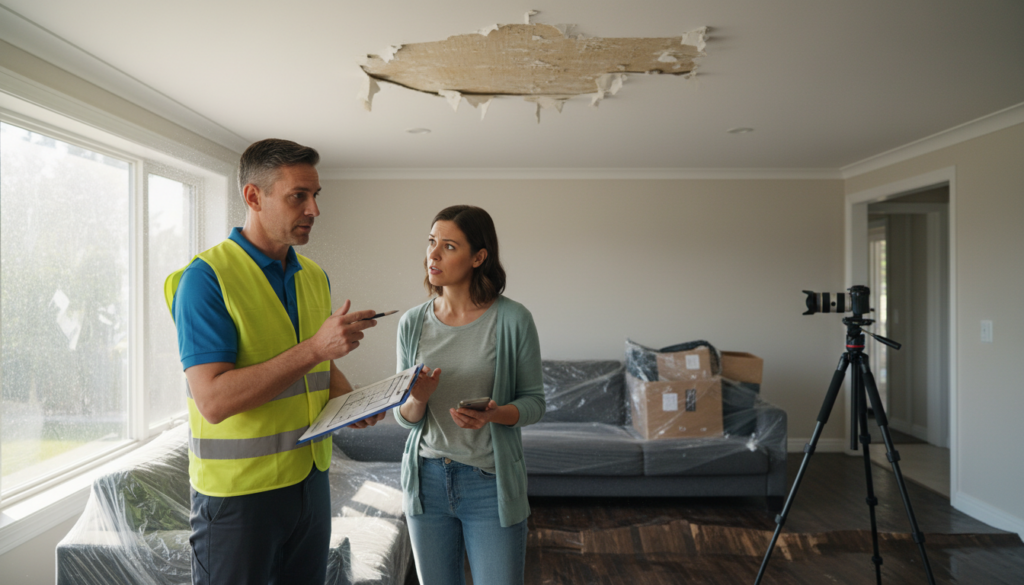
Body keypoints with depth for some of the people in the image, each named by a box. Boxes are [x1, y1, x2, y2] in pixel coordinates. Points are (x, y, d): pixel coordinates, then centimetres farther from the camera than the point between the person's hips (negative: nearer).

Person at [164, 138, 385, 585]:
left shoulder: (315, 277, 7)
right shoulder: (206, 279, -15)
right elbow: (213, 401, -24)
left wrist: (348, 399, -3)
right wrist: (314, 348, -27)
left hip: (310, 478, 6)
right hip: (238, 492, -6)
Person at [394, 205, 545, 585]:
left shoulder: (512, 320, -11)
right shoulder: (412, 323, 0)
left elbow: (534, 402, -4)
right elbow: (404, 418, 4)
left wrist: (493, 414, -23)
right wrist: (418, 400, -18)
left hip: (490, 483, -3)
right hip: (427, 480, 4)